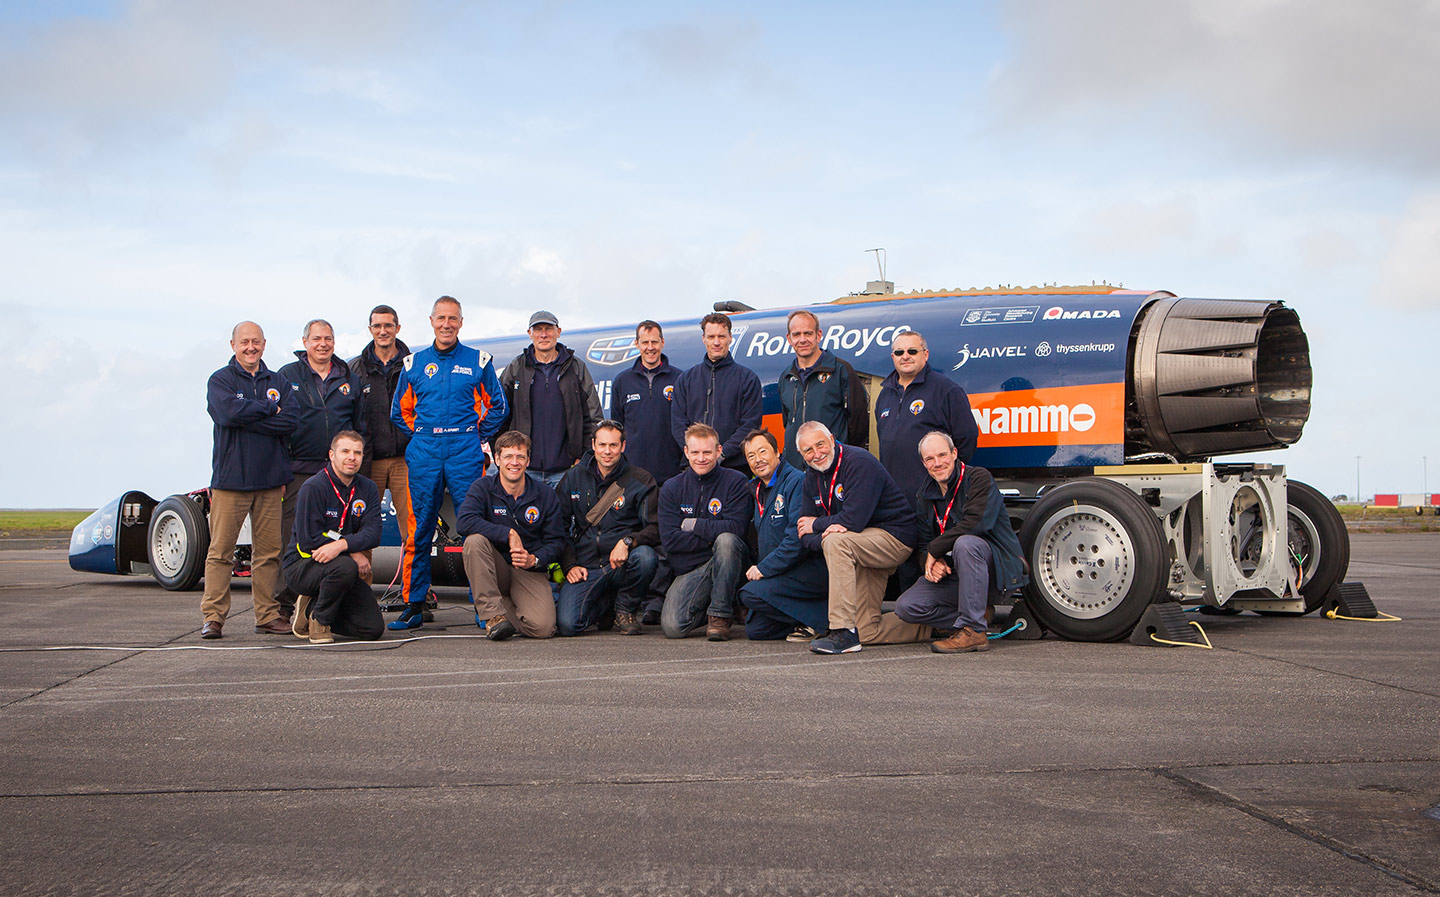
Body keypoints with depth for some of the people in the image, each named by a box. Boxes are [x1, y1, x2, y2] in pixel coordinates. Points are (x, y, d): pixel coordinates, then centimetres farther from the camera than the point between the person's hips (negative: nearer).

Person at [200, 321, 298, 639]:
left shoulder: (278, 383, 13)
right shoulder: (220, 380, 4)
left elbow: (290, 421, -4)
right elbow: (229, 412, -16)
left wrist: (248, 417, -10)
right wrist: (269, 408, -5)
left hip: (270, 480, 3)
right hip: (230, 479, -3)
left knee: (269, 551, 5)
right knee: (220, 550, -5)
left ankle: (268, 615, 12)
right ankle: (212, 617, 0)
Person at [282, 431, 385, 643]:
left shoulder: (368, 488, 3)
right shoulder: (313, 488, -13)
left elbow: (373, 534, -11)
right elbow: (309, 541, -17)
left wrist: (342, 545, -30)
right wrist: (353, 554, -18)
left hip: (343, 568, 6)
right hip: (302, 566, -6)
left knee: (373, 629, -7)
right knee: (345, 567, -38)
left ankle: (311, 609, 14)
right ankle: (320, 620, -11)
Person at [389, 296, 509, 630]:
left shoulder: (478, 361, 6)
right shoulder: (413, 363, 12)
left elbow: (497, 407, 11)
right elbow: (399, 411, 21)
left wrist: (477, 436, 4)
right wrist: (421, 435, 11)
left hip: (465, 453, -2)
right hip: (424, 454, 2)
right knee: (419, 530, 2)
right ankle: (413, 606, 8)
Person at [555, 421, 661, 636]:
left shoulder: (641, 481, 1)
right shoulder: (573, 478, 8)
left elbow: (656, 529, -6)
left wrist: (627, 541, -25)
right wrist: (569, 566, -1)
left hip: (622, 566, -1)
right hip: (585, 569, 1)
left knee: (645, 556, -36)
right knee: (567, 624, -22)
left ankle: (626, 609, -4)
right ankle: (607, 604, 15)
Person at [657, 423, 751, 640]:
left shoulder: (735, 482, -3)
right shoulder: (671, 488, 5)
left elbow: (735, 529, -15)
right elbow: (669, 539, -5)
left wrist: (693, 524, -8)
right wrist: (710, 538, -13)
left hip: (726, 566, -2)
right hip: (689, 570, 2)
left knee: (726, 540, -36)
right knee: (672, 626, -21)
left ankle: (720, 614, -19)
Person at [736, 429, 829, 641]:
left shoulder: (796, 482, -14)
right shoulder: (758, 489, 14)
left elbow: (799, 539, -22)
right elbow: (763, 541, 25)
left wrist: (764, 568, -18)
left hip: (811, 568, -9)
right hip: (783, 573, 9)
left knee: (751, 594, -25)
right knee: (755, 630, 2)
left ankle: (821, 618, -14)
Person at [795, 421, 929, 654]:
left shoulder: (859, 462, -18)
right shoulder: (812, 477, 6)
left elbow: (854, 520, -27)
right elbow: (806, 536, 3)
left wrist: (817, 525, -11)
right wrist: (824, 533, -21)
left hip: (894, 535, -8)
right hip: (863, 546, 8)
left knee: (836, 541, -35)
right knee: (866, 632, 0)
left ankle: (843, 632, -33)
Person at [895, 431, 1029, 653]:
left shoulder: (979, 478, -8)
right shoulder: (927, 495, 13)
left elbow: (976, 523, -24)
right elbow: (923, 542, 11)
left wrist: (935, 550, -16)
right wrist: (932, 563, -13)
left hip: (998, 569, -6)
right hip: (951, 576, 6)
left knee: (965, 543, -39)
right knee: (905, 608, -12)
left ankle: (973, 631, -31)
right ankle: (979, 615, -2)